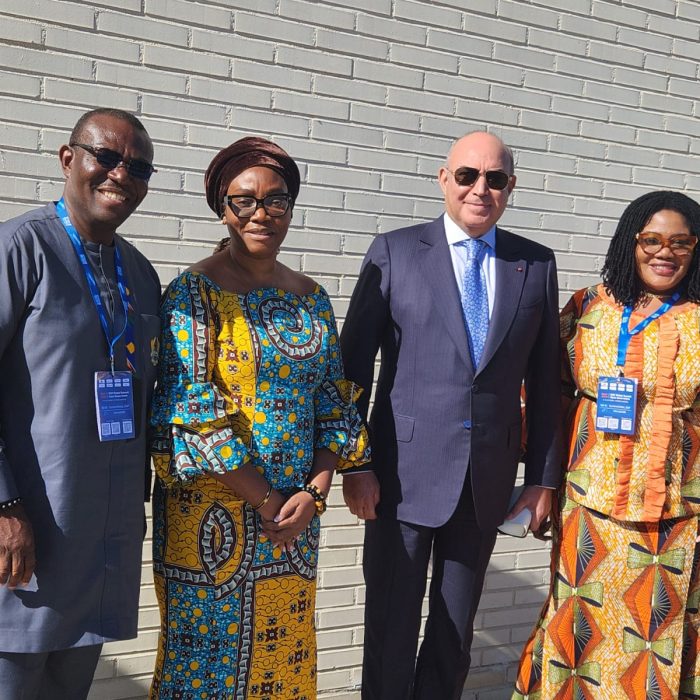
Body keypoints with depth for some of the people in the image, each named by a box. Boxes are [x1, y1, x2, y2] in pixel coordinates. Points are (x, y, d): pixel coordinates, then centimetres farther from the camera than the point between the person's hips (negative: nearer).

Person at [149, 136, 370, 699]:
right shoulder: (194, 292, -8)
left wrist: (315, 491, -6)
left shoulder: (311, 298, 8)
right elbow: (192, 411, -14)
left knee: (285, 655, 15)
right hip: (212, 511, -4)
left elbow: (333, 402, 8)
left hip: (296, 511, 5)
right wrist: (266, 501, -14)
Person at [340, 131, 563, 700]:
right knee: (391, 628, 9)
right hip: (406, 474, -2)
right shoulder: (395, 252, -3)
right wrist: (353, 464, -7)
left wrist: (543, 476, 6)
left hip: (489, 479, 3)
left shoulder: (537, 265, 5)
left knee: (456, 631, 16)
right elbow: (354, 365, -4)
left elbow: (544, 377, 7)